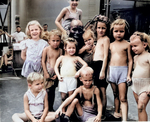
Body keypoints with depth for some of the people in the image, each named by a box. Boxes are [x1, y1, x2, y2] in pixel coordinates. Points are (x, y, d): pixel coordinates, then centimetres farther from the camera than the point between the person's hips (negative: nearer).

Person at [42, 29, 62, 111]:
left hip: (55, 73, 3)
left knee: (53, 91, 11)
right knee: (47, 91, -2)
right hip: (47, 72, -3)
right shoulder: (46, 50, -6)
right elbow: (43, 62, -4)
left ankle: (51, 108, 24)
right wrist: (46, 73, -8)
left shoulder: (60, 51, 0)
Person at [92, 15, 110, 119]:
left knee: (102, 90, -4)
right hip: (95, 65, 8)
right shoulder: (97, 39, 19)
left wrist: (103, 70, -16)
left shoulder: (106, 39, -4)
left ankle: (102, 114, 4)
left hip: (101, 65, -8)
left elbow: (106, 56, -11)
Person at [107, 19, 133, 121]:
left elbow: (130, 60, -2)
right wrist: (108, 73, 13)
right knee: (116, 94, 17)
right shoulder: (111, 45, 10)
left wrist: (129, 74, -8)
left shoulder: (127, 44, -2)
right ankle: (116, 112, 33)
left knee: (123, 98, -7)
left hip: (123, 70, -4)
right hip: (112, 70, 4)